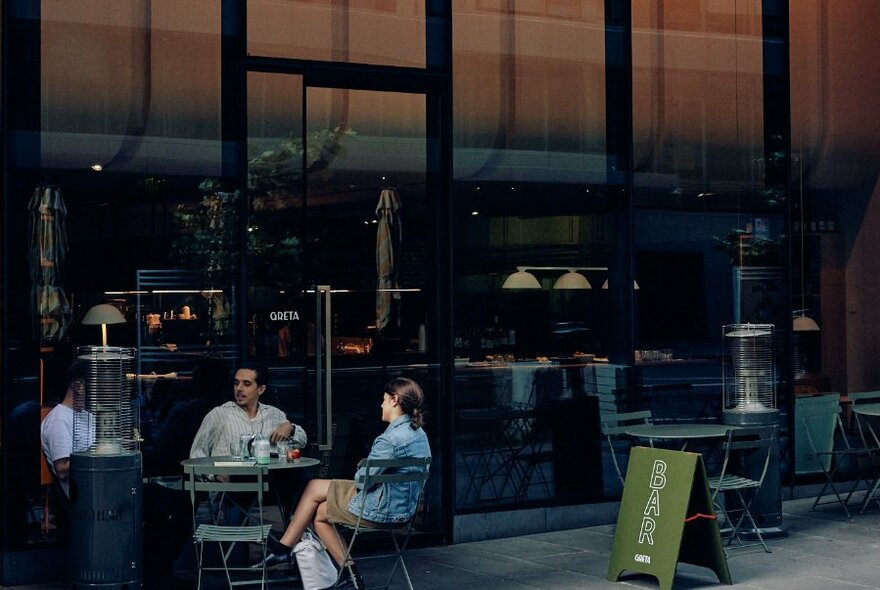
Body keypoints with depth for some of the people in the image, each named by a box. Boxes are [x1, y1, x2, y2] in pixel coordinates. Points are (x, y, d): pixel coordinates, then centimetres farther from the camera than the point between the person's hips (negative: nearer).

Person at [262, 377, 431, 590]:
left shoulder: (389, 439, -25)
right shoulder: (419, 434, 5)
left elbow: (363, 479, -20)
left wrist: (360, 469, 2)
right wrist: (365, 468, 6)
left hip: (381, 509, -9)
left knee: (317, 513, 13)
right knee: (314, 487, 15)